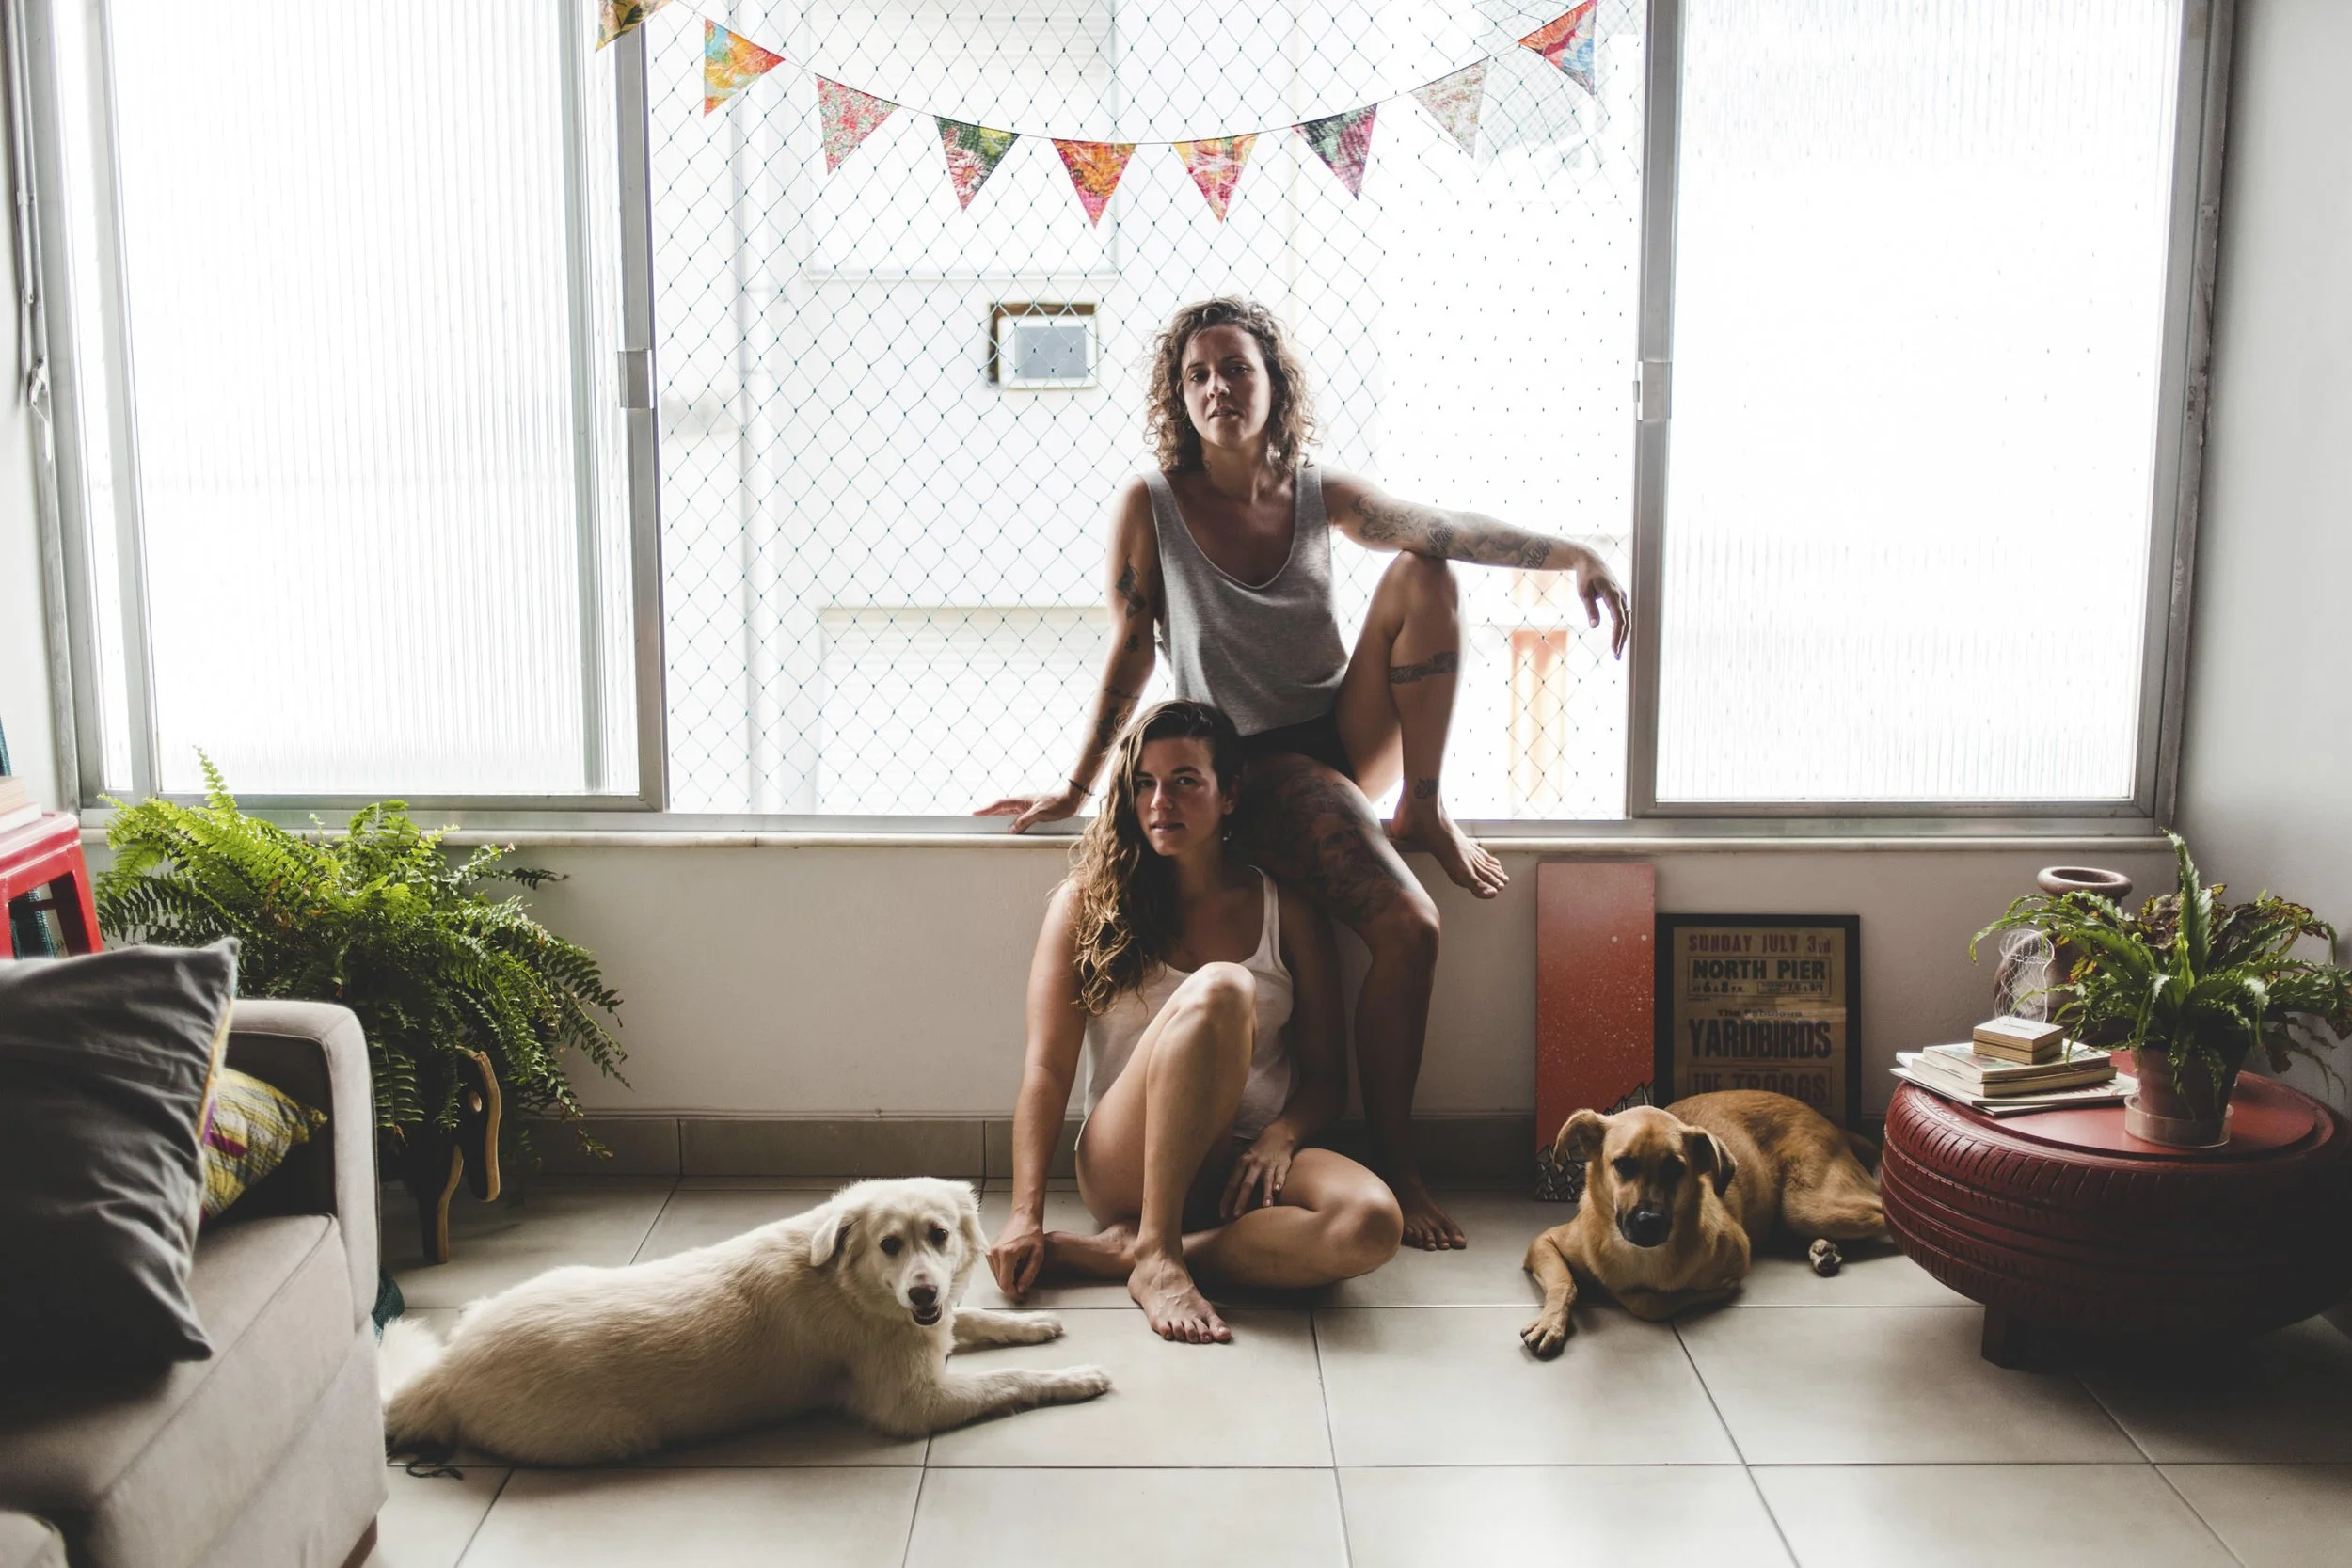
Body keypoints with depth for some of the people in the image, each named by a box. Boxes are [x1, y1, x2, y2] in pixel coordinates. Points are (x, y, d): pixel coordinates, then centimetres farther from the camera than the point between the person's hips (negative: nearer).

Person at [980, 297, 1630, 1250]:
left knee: (1421, 576, -20)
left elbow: (1438, 529, -11)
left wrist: (1568, 554, -25)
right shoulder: (1149, 509, -5)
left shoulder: (1321, 496, 4)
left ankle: (1422, 812, -12)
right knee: (1408, 928, -26)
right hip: (1255, 769, -4)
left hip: (1348, 738, 5)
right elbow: (1130, 655, 1)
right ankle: (1389, 1158, -10)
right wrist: (1076, 789, 4)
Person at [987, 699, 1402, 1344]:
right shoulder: (1087, 902, 6)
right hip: (1129, 1166, -3)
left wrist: (1281, 1136, -13)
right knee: (1221, 989, -32)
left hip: (1244, 1168, 3)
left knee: (1372, 1223, -34)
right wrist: (1025, 1216, -14)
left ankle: (1113, 1253, -23)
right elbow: (1047, 1067, -3)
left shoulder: (1285, 908, 11)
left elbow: (1327, 1076, 10)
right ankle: (1155, 1255, -30)